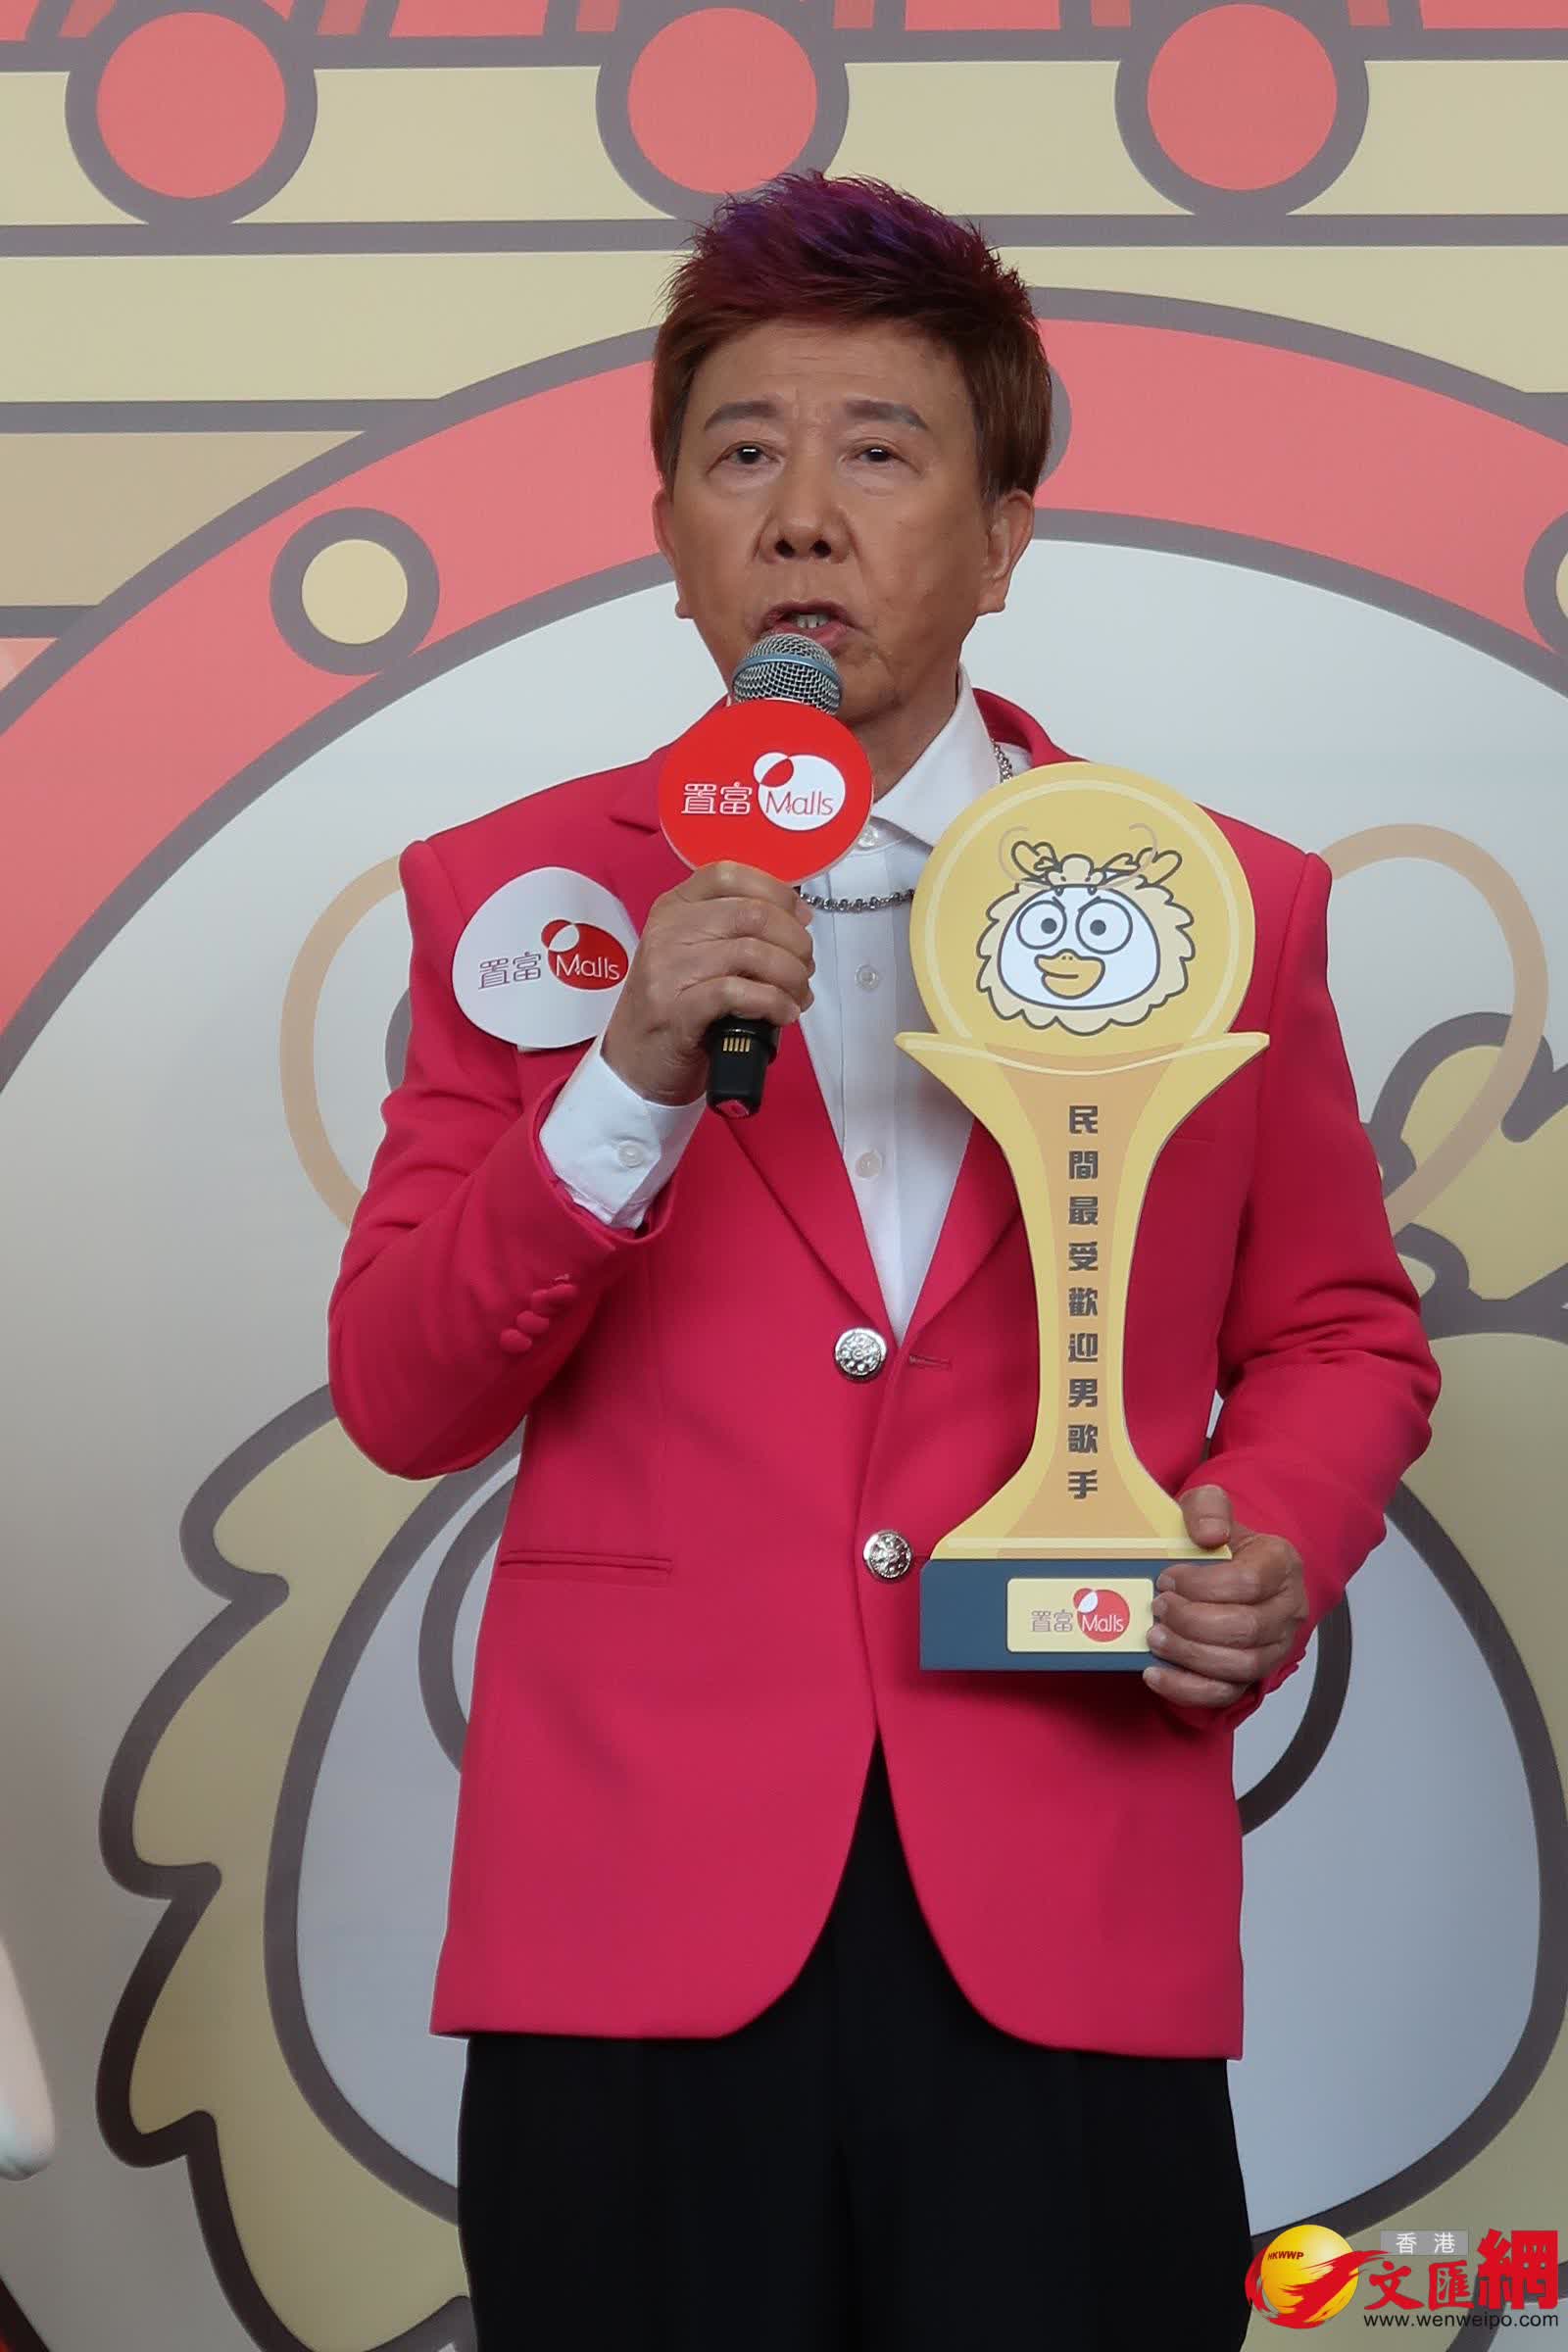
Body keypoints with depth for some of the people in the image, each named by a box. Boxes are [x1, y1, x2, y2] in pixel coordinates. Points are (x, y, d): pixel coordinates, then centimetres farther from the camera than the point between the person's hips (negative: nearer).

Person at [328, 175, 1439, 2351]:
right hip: (641, 1917, 0)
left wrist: (1276, 1552, -6)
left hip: (1072, 1939, 0)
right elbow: (401, 1403, 0)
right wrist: (635, 1084, -14)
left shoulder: (1221, 904, 7)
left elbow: (1340, 1336, 15)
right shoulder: (514, 894, 6)